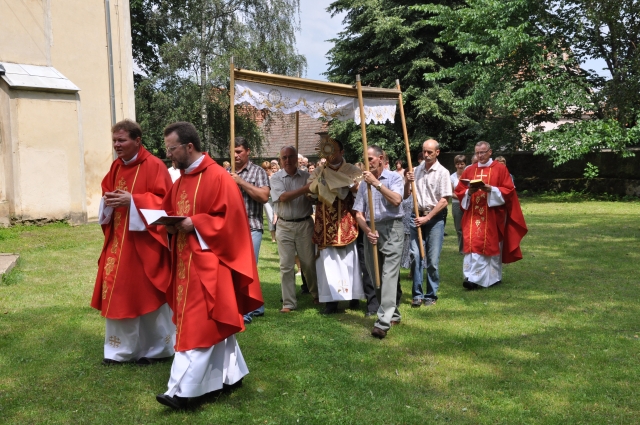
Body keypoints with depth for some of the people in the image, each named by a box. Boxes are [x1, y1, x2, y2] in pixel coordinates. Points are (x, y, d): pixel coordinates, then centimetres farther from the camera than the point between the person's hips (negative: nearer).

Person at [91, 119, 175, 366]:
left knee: (146, 292, 2)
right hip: (118, 239, 7)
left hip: (143, 241, -7)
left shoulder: (154, 166, -11)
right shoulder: (116, 167, 11)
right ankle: (120, 349, 21)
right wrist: (107, 200, -5)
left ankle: (157, 348, 18)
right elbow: (106, 193, 18)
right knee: (117, 292, 8)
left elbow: (163, 201, -16)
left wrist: (131, 200, -23)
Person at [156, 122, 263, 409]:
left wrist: (194, 224, -20)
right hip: (186, 261, 9)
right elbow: (169, 212, 20)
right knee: (212, 324, 15)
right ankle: (230, 374, 27)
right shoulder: (181, 180, 13)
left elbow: (230, 219, -18)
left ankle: (182, 390, 0)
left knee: (198, 325, -4)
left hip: (208, 263, -9)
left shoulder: (218, 177, -13)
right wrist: (170, 224, -2)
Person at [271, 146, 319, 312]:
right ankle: (289, 303, 11)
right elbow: (283, 197, -16)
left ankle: (317, 296, 27)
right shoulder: (276, 177, 0)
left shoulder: (306, 176, 5)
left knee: (309, 263, 8)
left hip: (305, 224, 1)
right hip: (284, 226, 0)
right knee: (286, 265, 3)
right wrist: (305, 188, -22)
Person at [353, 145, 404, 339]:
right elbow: (358, 214, 6)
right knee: (376, 276, 10)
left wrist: (376, 183, -20)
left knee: (389, 275, -13)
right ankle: (393, 313, 25)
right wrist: (368, 231, -11)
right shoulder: (364, 183, 12)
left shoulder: (394, 178, 0)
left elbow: (396, 200, -19)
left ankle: (384, 322, -18)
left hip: (391, 228, -5)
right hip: (371, 231, 6)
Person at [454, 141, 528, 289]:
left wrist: (490, 189, -18)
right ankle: (472, 278, -2)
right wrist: (469, 192, -12)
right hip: (473, 215, 2)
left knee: (492, 245, 0)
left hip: (493, 216, -2)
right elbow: (459, 191, 9)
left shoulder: (500, 169, 2)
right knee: (472, 244, -4)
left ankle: (493, 276, 8)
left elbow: (508, 190, -4)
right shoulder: (469, 170, 11)